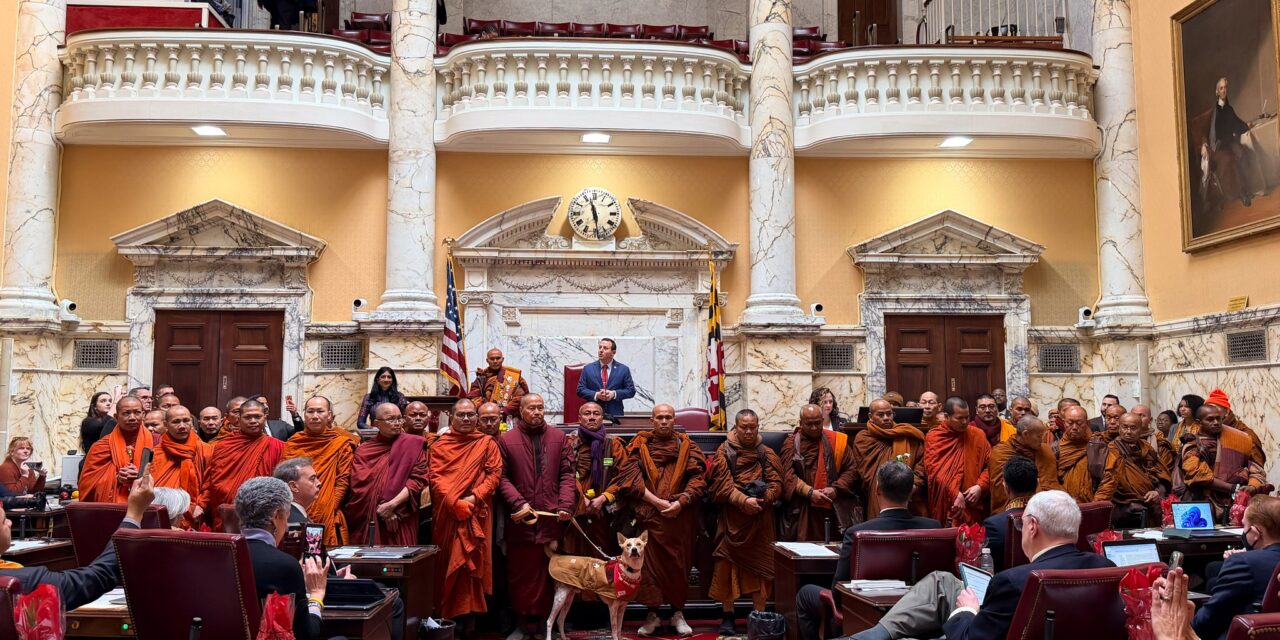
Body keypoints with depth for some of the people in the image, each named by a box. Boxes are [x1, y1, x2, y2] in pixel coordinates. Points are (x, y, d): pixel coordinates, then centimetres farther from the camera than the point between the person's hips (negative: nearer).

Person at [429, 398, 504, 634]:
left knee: (472, 563, -3)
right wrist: (455, 502, -15)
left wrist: (474, 498, -14)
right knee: (448, 563, 4)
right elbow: (435, 477, -2)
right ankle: (448, 615, 11)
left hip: (476, 514, -1)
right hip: (447, 513, 1)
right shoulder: (440, 445, 9)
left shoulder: (487, 443, 7)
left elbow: (495, 474, -1)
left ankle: (469, 615, 2)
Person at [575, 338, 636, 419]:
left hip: (615, 415, 0)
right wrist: (596, 395, -12)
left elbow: (631, 391, 4)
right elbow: (580, 390, 5)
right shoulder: (588, 369, 9)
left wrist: (614, 394, -12)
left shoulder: (623, 369, 7)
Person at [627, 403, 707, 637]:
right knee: (650, 563, 0)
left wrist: (681, 502, -15)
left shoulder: (686, 446, 7)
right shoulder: (640, 445, 5)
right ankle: (652, 614, 12)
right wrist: (657, 502, -14)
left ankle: (678, 614, 18)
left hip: (680, 516, 1)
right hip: (649, 515, -1)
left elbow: (698, 477, -1)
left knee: (678, 564, 6)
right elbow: (633, 477, -5)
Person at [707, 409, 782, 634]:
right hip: (732, 519, -2)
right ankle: (727, 617, 11)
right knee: (728, 567, 0)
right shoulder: (724, 452, 2)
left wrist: (762, 498, -19)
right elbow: (721, 484, -8)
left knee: (759, 566, 4)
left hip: (760, 520, 2)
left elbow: (776, 484, 0)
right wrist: (743, 500, -21)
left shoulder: (767, 454, 9)